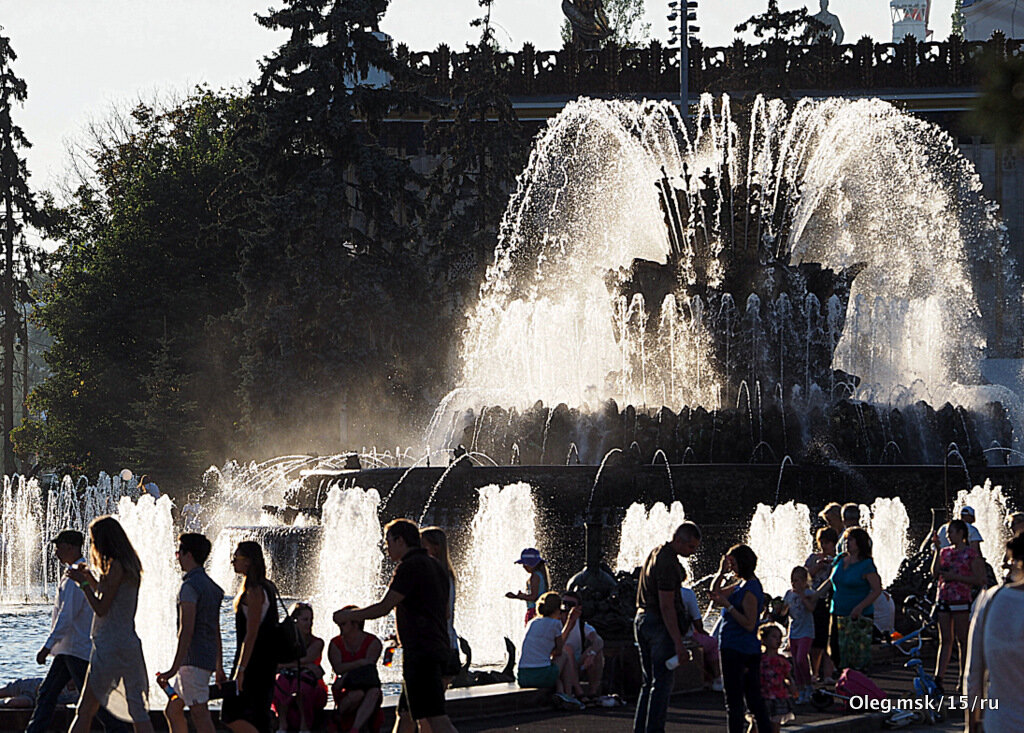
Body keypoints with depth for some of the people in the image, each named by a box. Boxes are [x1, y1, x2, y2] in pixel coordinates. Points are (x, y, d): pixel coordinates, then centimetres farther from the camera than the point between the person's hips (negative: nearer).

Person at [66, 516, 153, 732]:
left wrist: (82, 582, -7)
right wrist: (91, 579, 20)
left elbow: (101, 608, -14)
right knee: (138, 712, 6)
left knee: (85, 711, -4)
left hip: (109, 645, -8)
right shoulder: (130, 566, 14)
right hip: (130, 644, 8)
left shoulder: (116, 566, -13)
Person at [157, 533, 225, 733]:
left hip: (193, 660, -10)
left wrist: (175, 668, -23)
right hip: (208, 659, 10)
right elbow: (216, 630, 21)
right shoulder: (211, 586, 16)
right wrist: (219, 667, 26)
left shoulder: (190, 586, -14)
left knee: (200, 714, -9)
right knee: (172, 711, 14)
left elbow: (186, 631, -21)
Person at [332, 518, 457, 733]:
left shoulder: (410, 566, -11)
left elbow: (383, 607, -13)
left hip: (420, 652, -10)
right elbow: (445, 614, 25)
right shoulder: (435, 566, 19)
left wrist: (348, 616, 0)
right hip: (438, 649, 10)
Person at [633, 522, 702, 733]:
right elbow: (666, 606, -22)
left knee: (650, 682, 13)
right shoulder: (668, 563, -19)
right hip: (660, 624, -10)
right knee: (663, 682, -6)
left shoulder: (656, 553, 13)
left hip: (642, 619, 10)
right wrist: (678, 642, -22)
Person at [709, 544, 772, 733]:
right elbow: (715, 594, 19)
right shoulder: (742, 584, 13)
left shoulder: (749, 590, -17)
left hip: (736, 650, -10)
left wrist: (728, 605, -22)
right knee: (754, 698, 12)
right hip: (752, 650, 10)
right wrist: (722, 573, 6)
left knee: (733, 701, -5)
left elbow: (749, 624, -21)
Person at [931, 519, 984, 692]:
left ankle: (964, 678, 6)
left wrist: (955, 576, -15)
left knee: (962, 640, 0)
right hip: (944, 598, 6)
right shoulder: (945, 552, 13)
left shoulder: (971, 554, -4)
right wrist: (937, 550, -1)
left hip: (961, 600, -6)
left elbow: (979, 579, -8)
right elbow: (935, 573, 4)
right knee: (945, 640, 6)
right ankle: (938, 677, 3)